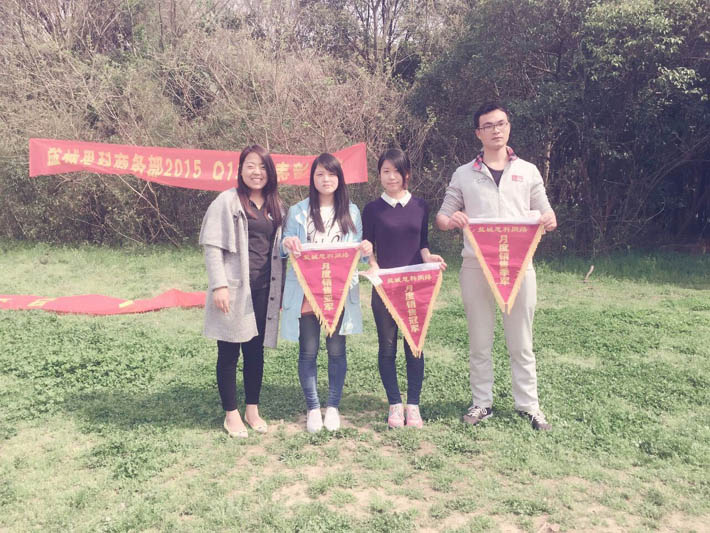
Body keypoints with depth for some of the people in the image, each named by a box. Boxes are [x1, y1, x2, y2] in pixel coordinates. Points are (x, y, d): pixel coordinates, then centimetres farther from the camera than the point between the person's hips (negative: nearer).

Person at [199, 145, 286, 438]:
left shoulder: (276, 206, 13)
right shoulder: (227, 201, -4)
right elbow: (212, 246, -8)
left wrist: (281, 289, 9)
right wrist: (219, 285, -16)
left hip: (263, 291, 5)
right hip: (234, 290, -5)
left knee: (256, 351, 12)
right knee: (229, 353, 5)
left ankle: (253, 410, 26)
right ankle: (231, 414, 18)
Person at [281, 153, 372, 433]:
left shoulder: (351, 211, 9)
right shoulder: (298, 211, 5)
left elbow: (356, 253, 9)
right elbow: (286, 249, 5)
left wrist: (366, 250, -14)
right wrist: (286, 244, -18)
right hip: (306, 292, -1)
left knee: (337, 351, 6)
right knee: (308, 352, 4)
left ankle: (333, 406, 20)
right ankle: (313, 408, 18)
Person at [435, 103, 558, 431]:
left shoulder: (527, 171, 9)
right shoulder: (463, 174, 7)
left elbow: (546, 215, 11)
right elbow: (441, 218, 7)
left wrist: (548, 220, -13)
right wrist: (451, 220, -17)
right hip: (476, 266, 0)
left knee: (520, 341, 6)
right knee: (479, 340, 8)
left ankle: (528, 404, 18)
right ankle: (482, 403, 21)